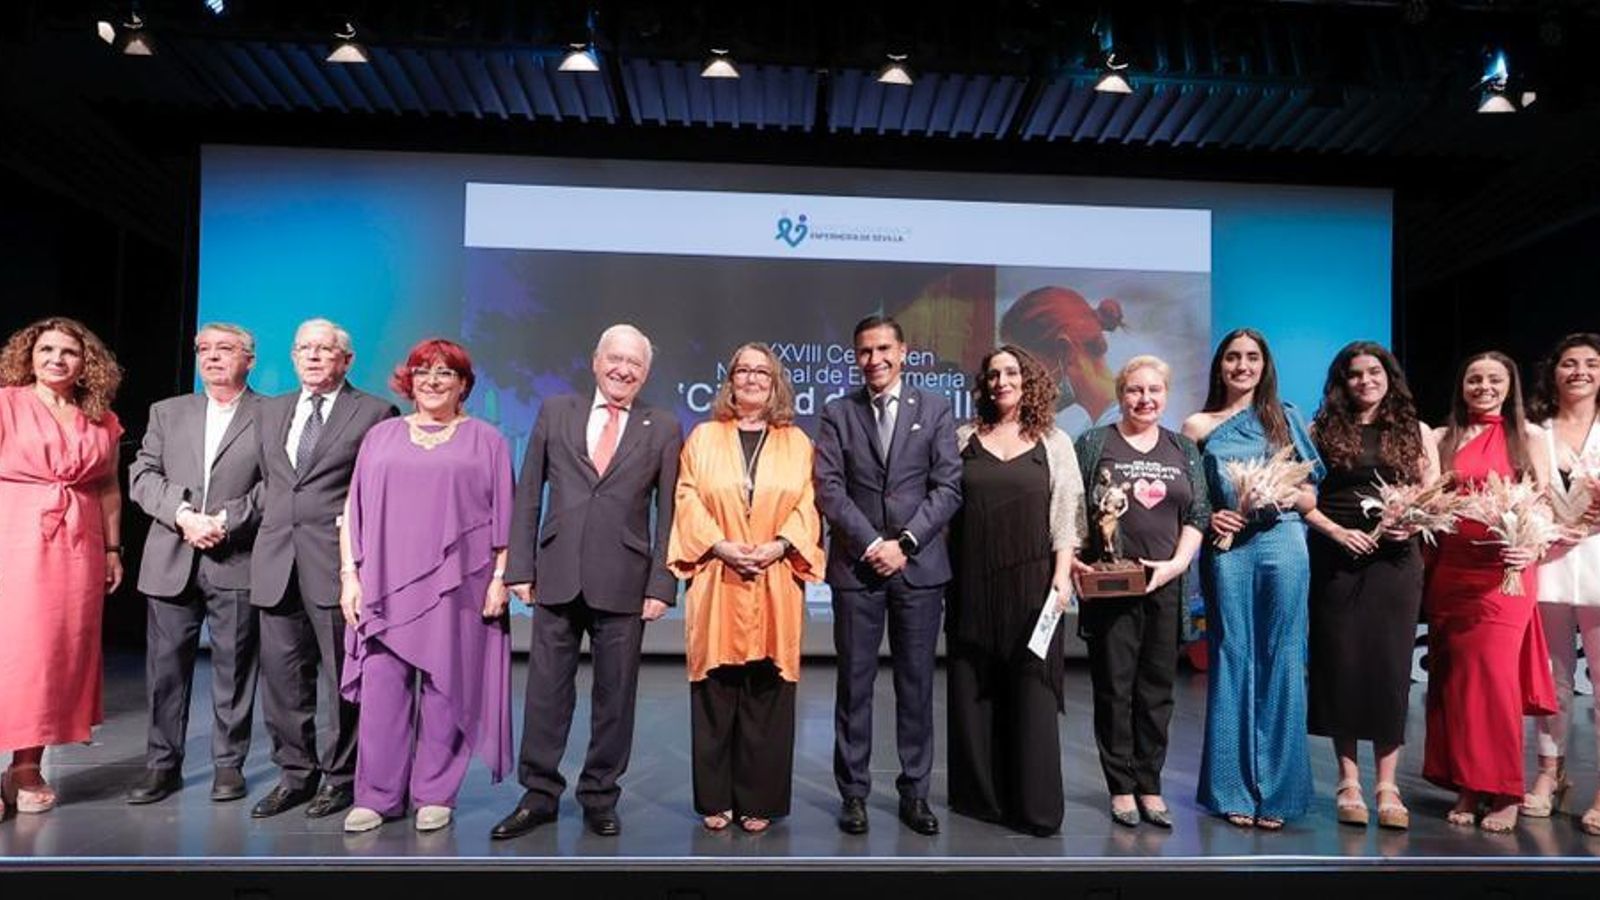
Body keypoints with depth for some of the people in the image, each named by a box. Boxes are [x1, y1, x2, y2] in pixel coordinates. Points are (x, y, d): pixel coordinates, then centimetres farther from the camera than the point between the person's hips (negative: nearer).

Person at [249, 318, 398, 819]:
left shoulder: (375, 413, 0)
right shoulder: (270, 411, 17)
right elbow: (266, 480, 24)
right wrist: (271, 524, 13)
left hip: (339, 564, -5)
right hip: (277, 564, 5)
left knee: (344, 677, 3)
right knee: (282, 675, 10)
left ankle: (341, 776, 16)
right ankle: (295, 773, 24)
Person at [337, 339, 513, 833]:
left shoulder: (485, 440, 8)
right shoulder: (381, 436, 14)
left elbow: (503, 518, 4)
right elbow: (353, 511, 12)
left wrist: (499, 578, -4)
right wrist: (349, 575, 4)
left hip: (456, 587, -2)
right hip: (385, 587, 2)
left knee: (444, 689, 2)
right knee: (381, 688, -1)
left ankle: (435, 795, 14)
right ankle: (377, 796, 11)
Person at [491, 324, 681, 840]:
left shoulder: (663, 430, 4)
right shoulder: (555, 414, 8)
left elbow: (669, 514, 1)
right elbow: (527, 496, 7)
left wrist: (661, 584, -6)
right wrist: (520, 566, 1)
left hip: (623, 583, -1)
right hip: (557, 578, 1)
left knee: (614, 695, 7)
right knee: (546, 690, 7)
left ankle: (600, 797, 23)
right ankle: (539, 796, 22)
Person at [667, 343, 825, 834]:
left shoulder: (797, 443, 12)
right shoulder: (703, 437, 11)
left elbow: (807, 505, 5)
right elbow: (688, 500, 2)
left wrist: (780, 545, -12)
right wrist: (719, 545, -12)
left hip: (775, 582, 0)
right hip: (717, 581, 0)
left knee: (766, 695, 2)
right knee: (716, 693, 2)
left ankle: (758, 800, 12)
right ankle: (716, 800, 13)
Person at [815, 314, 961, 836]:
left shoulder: (934, 409, 6)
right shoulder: (838, 414, 6)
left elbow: (948, 487, 0)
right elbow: (829, 489, -2)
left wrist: (904, 543, -9)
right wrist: (870, 543, -12)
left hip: (919, 564, 0)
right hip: (856, 565, 0)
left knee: (916, 684, 7)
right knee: (854, 684, 4)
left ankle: (914, 792, 18)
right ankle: (854, 792, 15)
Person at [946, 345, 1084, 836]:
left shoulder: (1054, 442, 7)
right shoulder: (965, 437, 9)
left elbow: (1066, 515, 4)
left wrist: (1061, 575, -7)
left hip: (1031, 581, -2)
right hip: (972, 581, 2)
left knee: (1032, 692, -1)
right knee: (971, 690, 5)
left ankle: (1035, 805, 8)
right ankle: (980, 795, 18)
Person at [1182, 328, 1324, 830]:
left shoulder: (1285, 417, 13)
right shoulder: (1198, 427, 10)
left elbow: (1312, 491, 12)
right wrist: (1208, 517, -10)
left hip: (1282, 544, 1)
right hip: (1226, 548, -1)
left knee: (1280, 663, 2)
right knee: (1231, 661, 2)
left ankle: (1277, 790, 12)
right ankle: (1234, 791, 11)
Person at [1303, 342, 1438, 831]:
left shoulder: (1415, 432, 10)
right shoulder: (1322, 430, 6)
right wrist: (1336, 531, -12)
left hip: (1395, 560, 1)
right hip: (1336, 560, -1)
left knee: (1390, 665, 0)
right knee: (1340, 663, 2)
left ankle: (1387, 785, 10)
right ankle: (1348, 781, 13)